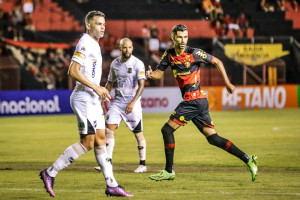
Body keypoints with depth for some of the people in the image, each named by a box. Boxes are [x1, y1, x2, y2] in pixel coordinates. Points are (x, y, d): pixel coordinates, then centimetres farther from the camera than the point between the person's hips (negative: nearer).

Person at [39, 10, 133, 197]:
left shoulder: (95, 45, 18)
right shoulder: (85, 43, -12)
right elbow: (73, 71, -21)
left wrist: (100, 95, 21)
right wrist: (96, 87, -21)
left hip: (93, 100, 10)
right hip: (84, 98, -10)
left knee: (100, 139, 7)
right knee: (88, 142, -10)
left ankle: (112, 185, 7)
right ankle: (50, 173, -3)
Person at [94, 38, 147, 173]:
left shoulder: (138, 64, -8)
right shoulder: (115, 63, 8)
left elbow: (141, 85, -15)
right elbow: (110, 83, 20)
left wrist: (133, 102, -24)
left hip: (132, 102, -4)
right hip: (118, 101, 5)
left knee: (138, 133, 0)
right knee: (109, 128, -7)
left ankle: (142, 164, 11)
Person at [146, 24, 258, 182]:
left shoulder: (194, 53, -7)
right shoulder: (169, 55, 11)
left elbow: (217, 62, 1)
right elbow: (160, 72, 13)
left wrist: (227, 83, 1)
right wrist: (151, 74, -10)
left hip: (194, 99, -7)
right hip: (198, 102, 7)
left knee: (167, 129, -5)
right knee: (213, 138, 4)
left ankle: (169, 171, 2)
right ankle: (247, 160, 4)